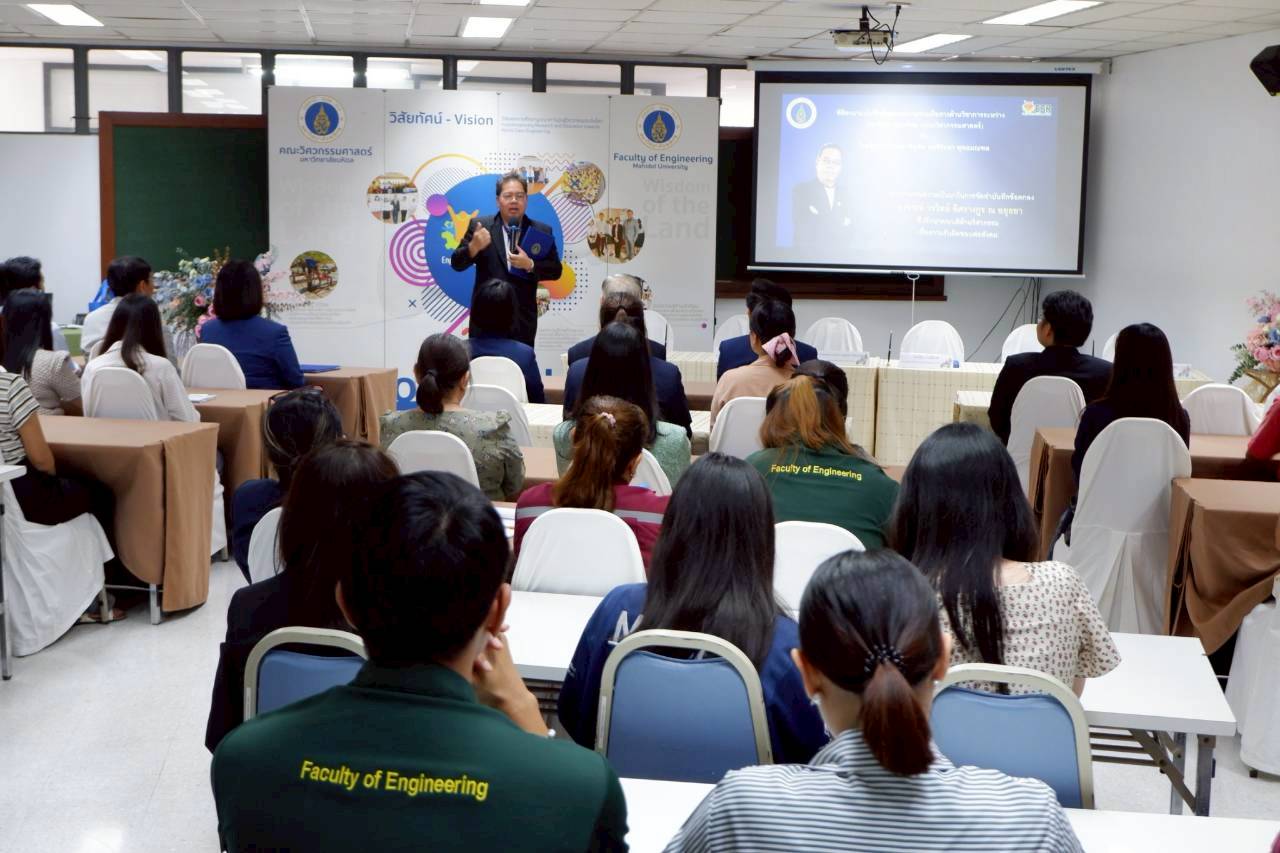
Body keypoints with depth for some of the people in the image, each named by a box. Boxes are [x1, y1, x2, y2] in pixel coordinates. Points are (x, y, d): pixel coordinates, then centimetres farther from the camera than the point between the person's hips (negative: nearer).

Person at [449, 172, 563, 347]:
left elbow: (556, 270, 3)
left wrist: (530, 265, -16)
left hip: (522, 320, 1)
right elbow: (457, 264, -1)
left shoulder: (541, 231, 4)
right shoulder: (479, 226, 2)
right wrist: (473, 247, -22)